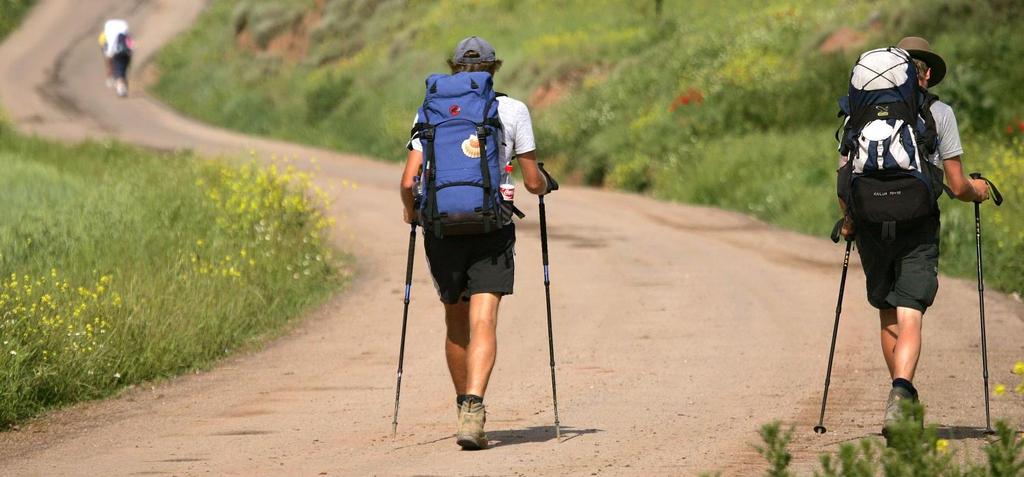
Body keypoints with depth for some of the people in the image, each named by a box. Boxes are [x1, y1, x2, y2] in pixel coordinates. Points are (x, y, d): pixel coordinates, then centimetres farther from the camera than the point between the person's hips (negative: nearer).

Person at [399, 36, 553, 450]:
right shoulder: (513, 111, 2)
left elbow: (409, 182, -2)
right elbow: (533, 182, 3)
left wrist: (411, 210, 19)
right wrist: (545, 184, 27)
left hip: (442, 228, 2)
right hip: (492, 229, -2)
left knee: (457, 326, 18)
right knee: (483, 325, -9)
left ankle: (465, 409, 28)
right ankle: (473, 411, -28)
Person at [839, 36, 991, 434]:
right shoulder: (939, 113, 4)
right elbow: (957, 186, 2)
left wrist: (848, 220, 25)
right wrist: (977, 191, 25)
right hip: (919, 224, -2)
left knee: (888, 317, 17)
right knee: (909, 318, -10)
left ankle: (903, 397, 24)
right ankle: (901, 394, -33)